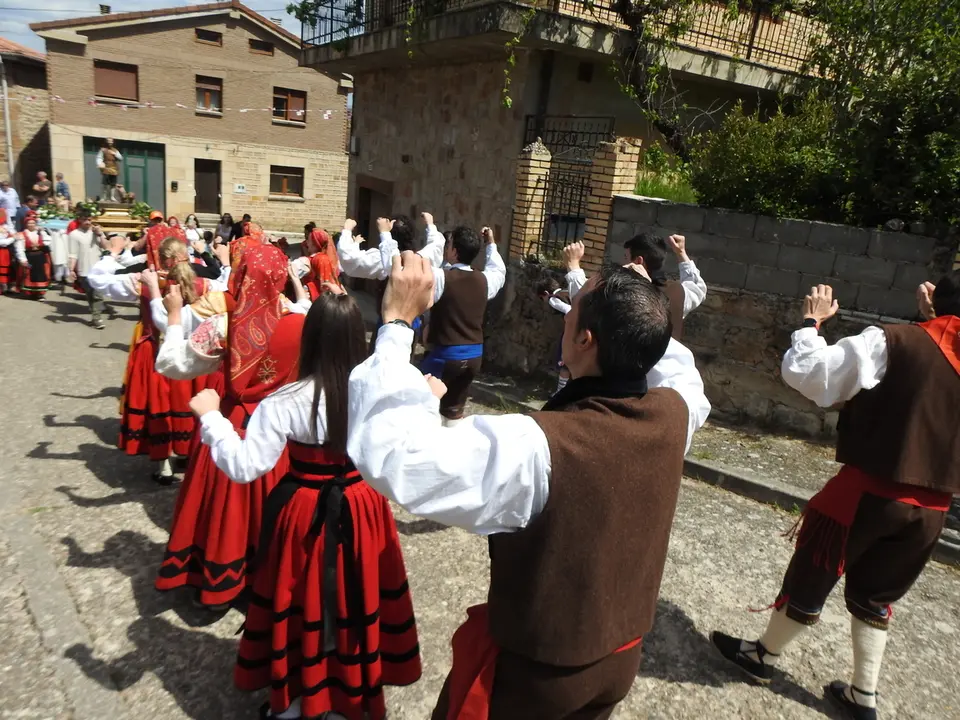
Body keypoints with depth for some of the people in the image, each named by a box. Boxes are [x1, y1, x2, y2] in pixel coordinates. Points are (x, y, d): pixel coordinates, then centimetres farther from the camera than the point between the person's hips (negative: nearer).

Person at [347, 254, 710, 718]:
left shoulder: (540, 447, -37)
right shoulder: (675, 413, -16)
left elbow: (390, 453, -42)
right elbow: (684, 376, 9)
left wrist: (396, 323, -35)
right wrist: (642, 312, 7)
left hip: (535, 672, -5)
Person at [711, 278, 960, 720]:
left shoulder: (892, 343, -14)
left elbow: (803, 372, -18)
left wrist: (812, 322, -2)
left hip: (869, 491, -5)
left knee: (811, 578, 14)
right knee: (875, 597, 23)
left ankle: (764, 655, 33)